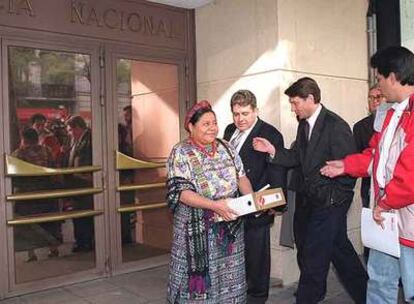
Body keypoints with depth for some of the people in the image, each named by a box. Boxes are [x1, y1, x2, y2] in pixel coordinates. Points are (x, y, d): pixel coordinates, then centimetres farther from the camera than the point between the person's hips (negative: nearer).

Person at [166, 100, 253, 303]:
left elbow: (241, 176, 8)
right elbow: (181, 192, -17)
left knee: (228, 276, 13)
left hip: (229, 225, 5)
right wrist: (214, 205, -27)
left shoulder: (226, 147, 6)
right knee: (199, 276, 5)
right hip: (197, 229, -4)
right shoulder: (181, 153, -10)